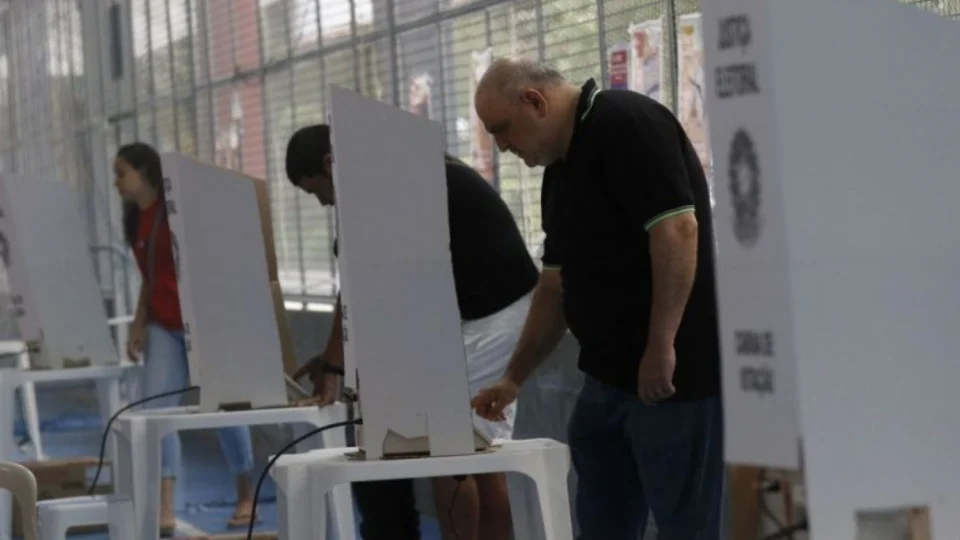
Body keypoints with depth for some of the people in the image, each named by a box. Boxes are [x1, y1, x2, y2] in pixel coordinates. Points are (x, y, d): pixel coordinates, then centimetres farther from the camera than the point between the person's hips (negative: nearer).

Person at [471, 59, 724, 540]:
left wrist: (661, 347, -23)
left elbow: (677, 230, -21)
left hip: (672, 375, -10)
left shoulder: (626, 124, -12)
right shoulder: (561, 166, 17)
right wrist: (514, 378, 20)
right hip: (609, 375, 10)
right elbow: (557, 284, 22)